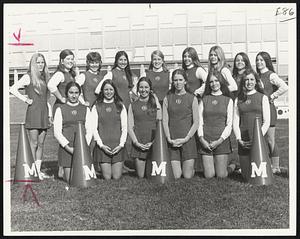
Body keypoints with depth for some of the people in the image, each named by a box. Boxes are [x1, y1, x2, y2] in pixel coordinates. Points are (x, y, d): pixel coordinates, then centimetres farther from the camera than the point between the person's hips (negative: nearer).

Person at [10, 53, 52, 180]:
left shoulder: (44, 78, 16)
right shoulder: (28, 77, -3)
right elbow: (13, 89, -13)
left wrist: (50, 114, 15)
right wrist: (25, 99, -10)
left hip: (44, 112, 6)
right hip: (33, 112, -6)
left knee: (41, 143, 8)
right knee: (33, 143, -3)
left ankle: (38, 170, 14)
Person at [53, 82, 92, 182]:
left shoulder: (85, 109, 10)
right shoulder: (60, 109, 5)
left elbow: (89, 131, 5)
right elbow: (57, 132, -1)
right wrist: (69, 148, -11)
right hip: (66, 148, -1)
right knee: (70, 180, -3)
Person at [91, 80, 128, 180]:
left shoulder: (120, 106, 9)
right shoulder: (96, 107, 7)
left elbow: (124, 128, 6)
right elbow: (94, 128, 3)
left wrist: (121, 144, -7)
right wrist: (101, 145, -8)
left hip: (118, 146, 1)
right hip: (103, 147, -1)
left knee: (117, 177, 0)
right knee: (107, 178, -2)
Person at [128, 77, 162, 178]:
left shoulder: (155, 104, 7)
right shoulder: (133, 105, 9)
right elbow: (130, 127, 6)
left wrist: (154, 142, -9)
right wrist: (136, 142, -8)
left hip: (153, 144, -1)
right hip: (138, 145, 1)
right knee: (141, 176, 2)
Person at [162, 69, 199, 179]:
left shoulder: (192, 98, 4)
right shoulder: (167, 99, 8)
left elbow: (196, 122, 0)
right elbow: (165, 121, 4)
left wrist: (186, 139, -9)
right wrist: (169, 139, -9)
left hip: (188, 140, -1)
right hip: (172, 142, 1)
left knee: (187, 176, 1)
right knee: (176, 176, -2)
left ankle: (192, 170, 33)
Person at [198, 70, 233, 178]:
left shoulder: (228, 100, 7)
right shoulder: (204, 100, 10)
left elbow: (229, 124, 2)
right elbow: (200, 122, 6)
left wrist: (220, 140, -10)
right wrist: (202, 139, -8)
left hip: (222, 141, -1)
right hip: (206, 142, 1)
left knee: (221, 175, 0)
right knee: (209, 176, -1)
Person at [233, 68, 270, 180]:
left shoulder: (263, 97, 6)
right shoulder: (238, 99, 12)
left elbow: (266, 122, 0)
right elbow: (235, 121, 8)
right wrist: (239, 139, -5)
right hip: (243, 143, 2)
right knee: (246, 176, 2)